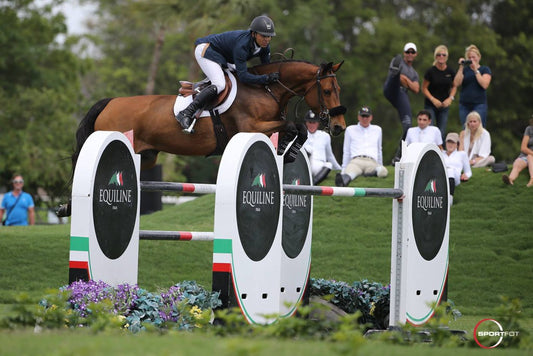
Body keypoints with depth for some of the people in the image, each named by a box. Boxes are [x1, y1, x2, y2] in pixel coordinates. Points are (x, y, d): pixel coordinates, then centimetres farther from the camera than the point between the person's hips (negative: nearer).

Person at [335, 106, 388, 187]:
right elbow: (346, 151, 23)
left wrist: (380, 167, 33)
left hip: (372, 162, 3)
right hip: (356, 161, -3)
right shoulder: (350, 129, 23)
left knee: (383, 172, -37)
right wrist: (343, 169, 15)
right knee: (349, 173, -43)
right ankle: (343, 180, -69)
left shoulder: (377, 129, 28)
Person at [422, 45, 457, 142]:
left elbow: (454, 86, 15)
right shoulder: (431, 71, -9)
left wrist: (450, 98, -2)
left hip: (444, 105, 3)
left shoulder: (450, 72, 0)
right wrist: (433, 99, -14)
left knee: (441, 133, 3)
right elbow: (424, 88, -3)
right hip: (430, 105, -3)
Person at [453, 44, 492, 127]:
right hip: (464, 105, 3)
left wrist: (476, 70, -10)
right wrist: (461, 68, -6)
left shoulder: (485, 69, 6)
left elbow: (485, 85, -9)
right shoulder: (464, 70, 13)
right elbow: (456, 84, -1)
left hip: (479, 105, -3)